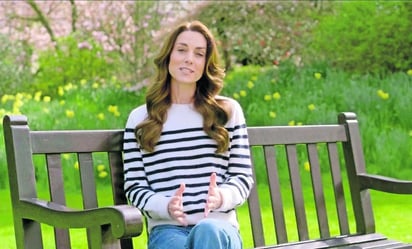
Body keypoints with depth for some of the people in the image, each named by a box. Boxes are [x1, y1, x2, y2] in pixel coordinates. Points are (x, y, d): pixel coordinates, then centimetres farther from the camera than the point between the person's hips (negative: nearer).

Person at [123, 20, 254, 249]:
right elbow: (135, 187, 9)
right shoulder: (140, 119, 11)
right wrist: (166, 206, -13)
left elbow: (243, 176, 11)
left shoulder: (229, 111, 13)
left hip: (220, 227, 1)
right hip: (167, 229, -1)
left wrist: (221, 197, -13)